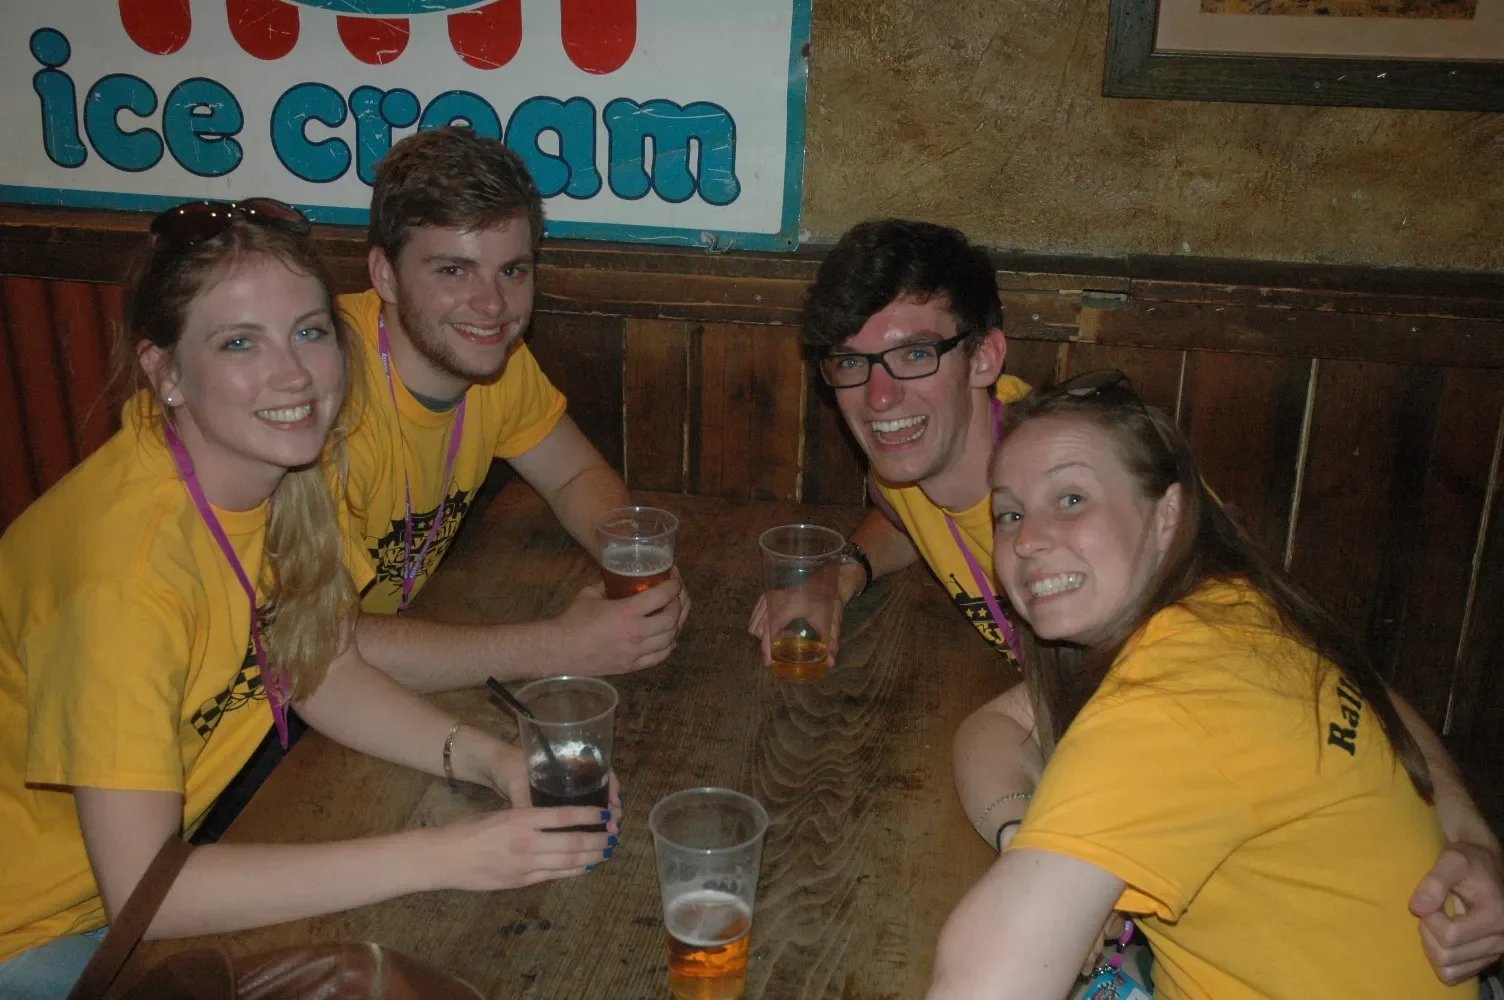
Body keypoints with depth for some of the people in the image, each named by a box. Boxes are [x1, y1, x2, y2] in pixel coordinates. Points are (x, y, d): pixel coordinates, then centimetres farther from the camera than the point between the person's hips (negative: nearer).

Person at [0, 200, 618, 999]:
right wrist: (439, 857, -34)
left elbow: (325, 673, -2)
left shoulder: (294, 462, -12)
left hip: (184, 841, 6)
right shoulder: (127, 565, -34)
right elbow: (140, 889, -33)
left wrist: (484, 758, -18)